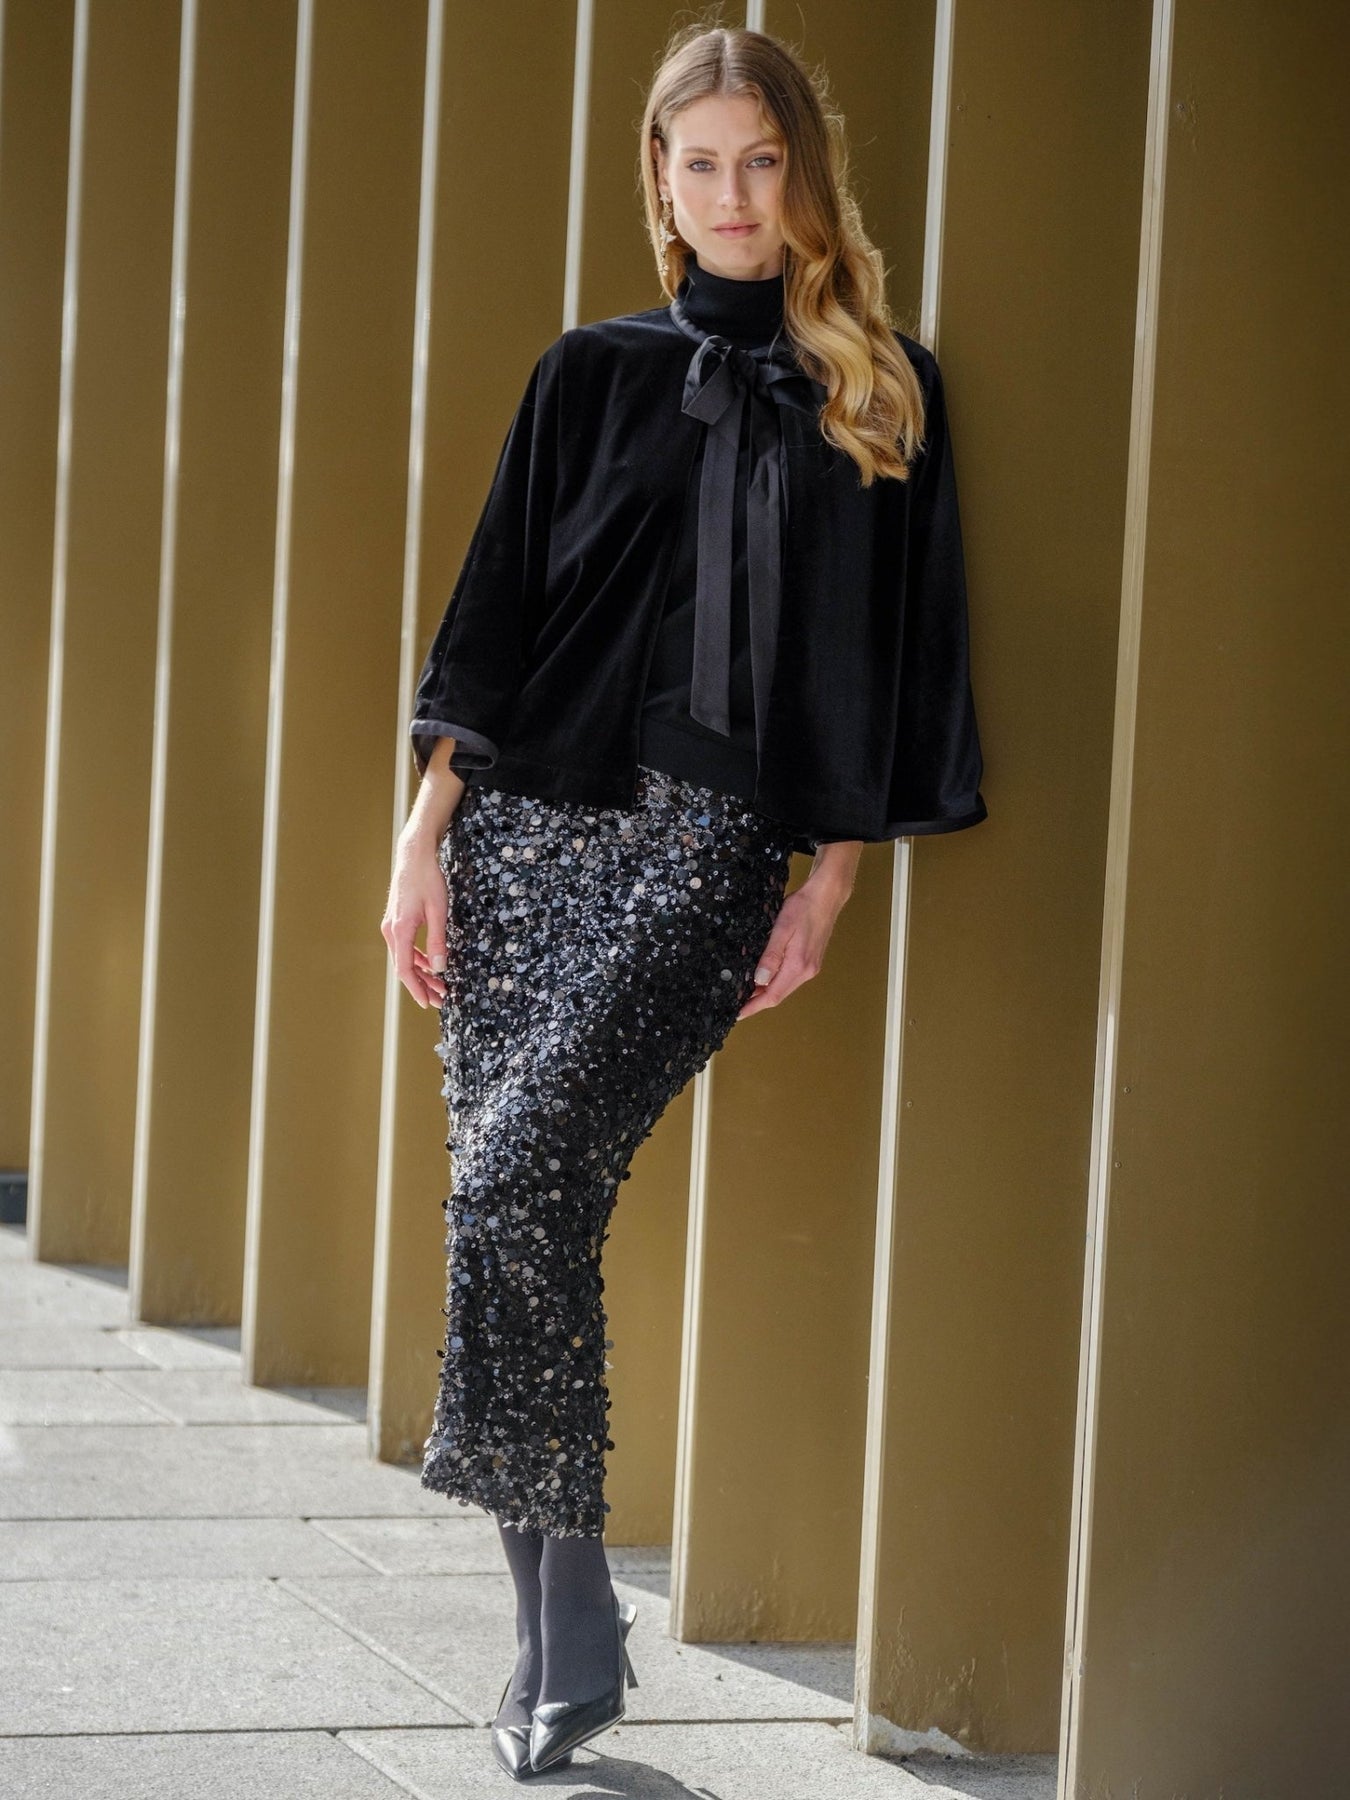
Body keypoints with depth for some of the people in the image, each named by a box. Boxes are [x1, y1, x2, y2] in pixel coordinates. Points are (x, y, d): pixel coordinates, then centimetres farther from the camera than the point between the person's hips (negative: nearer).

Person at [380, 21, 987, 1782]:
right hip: (524, 829, 4)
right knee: (529, 1224, 0)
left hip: (703, 846, -3)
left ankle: (568, 1621, -9)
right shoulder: (593, 376, 13)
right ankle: (565, 1635, 11)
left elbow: (889, 652, 4)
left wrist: (825, 890, -3)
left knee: (516, 1177, -20)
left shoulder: (877, 397, 7)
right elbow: (495, 614, 11)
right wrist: (425, 837, 4)